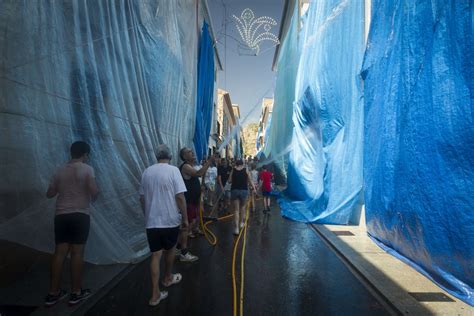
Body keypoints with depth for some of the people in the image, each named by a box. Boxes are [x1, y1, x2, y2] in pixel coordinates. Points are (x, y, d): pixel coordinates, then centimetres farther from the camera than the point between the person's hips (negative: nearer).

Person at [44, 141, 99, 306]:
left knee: (59, 252, 9)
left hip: (61, 215, 5)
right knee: (77, 252, 2)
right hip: (80, 215, -5)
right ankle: (76, 292, 12)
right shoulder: (87, 169, -6)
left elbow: (49, 194, 14)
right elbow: (94, 190, -18)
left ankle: (53, 293, 16)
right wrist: (93, 198, 4)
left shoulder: (60, 171, 10)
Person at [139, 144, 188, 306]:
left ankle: (155, 295, 7)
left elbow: (142, 198, 10)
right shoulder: (173, 170, -10)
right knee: (169, 250, 20)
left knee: (155, 255, 7)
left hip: (151, 221, 3)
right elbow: (180, 196, -16)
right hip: (170, 220, -3)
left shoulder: (147, 172, 4)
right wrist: (185, 218, -6)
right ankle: (168, 278, 40)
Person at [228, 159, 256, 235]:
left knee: (236, 209, 2)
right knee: (242, 207, 24)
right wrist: (253, 188, 9)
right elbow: (249, 180, -1)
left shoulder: (233, 170, 3)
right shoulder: (246, 170, 1)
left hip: (234, 190, 0)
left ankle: (236, 228, -4)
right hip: (244, 190, 0)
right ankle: (242, 222, 32)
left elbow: (230, 181, 2)